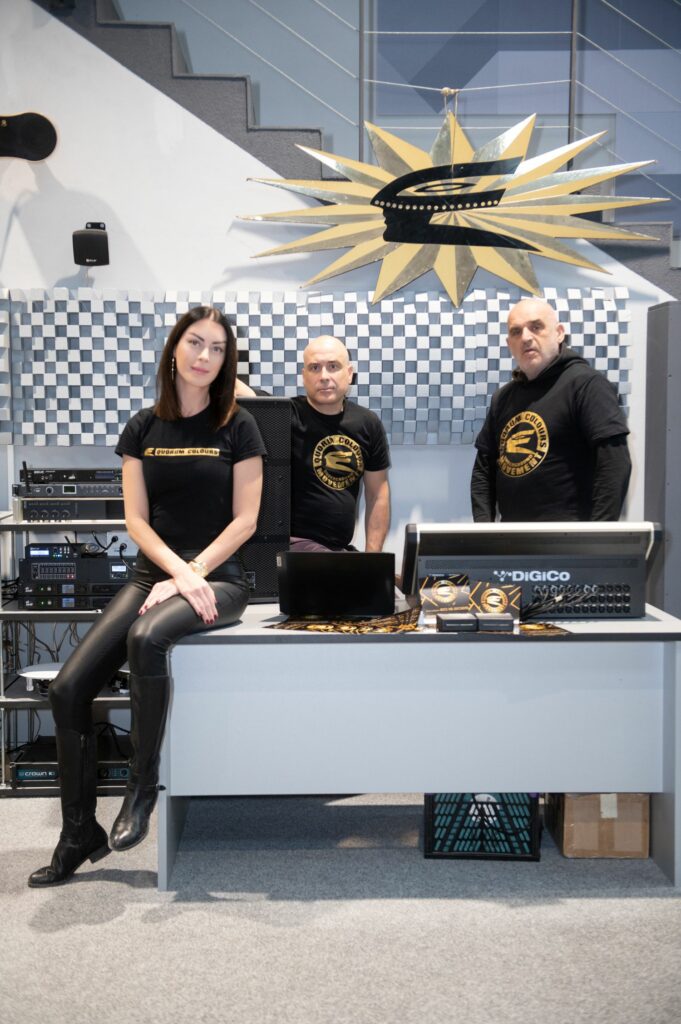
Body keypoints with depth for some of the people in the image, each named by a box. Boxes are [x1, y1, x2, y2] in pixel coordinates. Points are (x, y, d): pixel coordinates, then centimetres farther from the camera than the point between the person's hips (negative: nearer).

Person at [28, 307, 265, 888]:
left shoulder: (238, 427, -1)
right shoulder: (144, 428, 8)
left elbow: (245, 519, -5)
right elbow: (136, 519, 3)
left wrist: (189, 576, -14)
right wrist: (179, 571, -13)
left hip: (219, 579, -4)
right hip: (153, 575, 4)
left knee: (147, 636, -36)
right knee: (68, 688, -11)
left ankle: (143, 783, -14)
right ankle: (79, 834, 6)